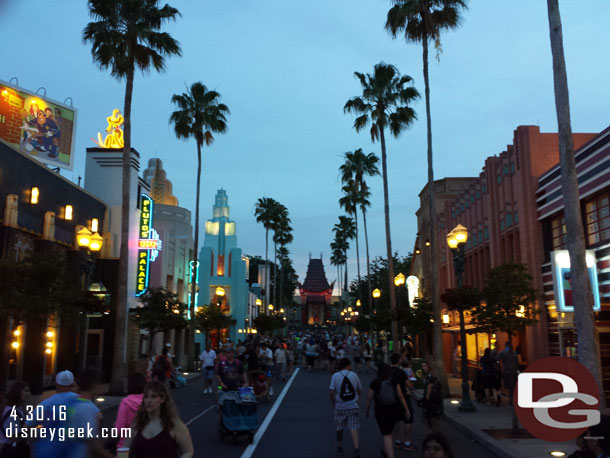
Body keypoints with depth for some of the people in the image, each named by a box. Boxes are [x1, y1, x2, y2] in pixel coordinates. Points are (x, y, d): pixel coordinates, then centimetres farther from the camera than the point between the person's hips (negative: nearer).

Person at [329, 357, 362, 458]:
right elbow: (359, 389, 9)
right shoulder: (354, 375, 0)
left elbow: (331, 392, -10)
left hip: (340, 407, 0)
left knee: (339, 428, 17)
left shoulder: (335, 376, -4)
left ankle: (339, 448, 29)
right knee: (353, 428, -2)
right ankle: (356, 448, -18)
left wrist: (333, 403, 4)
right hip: (353, 406, 0)